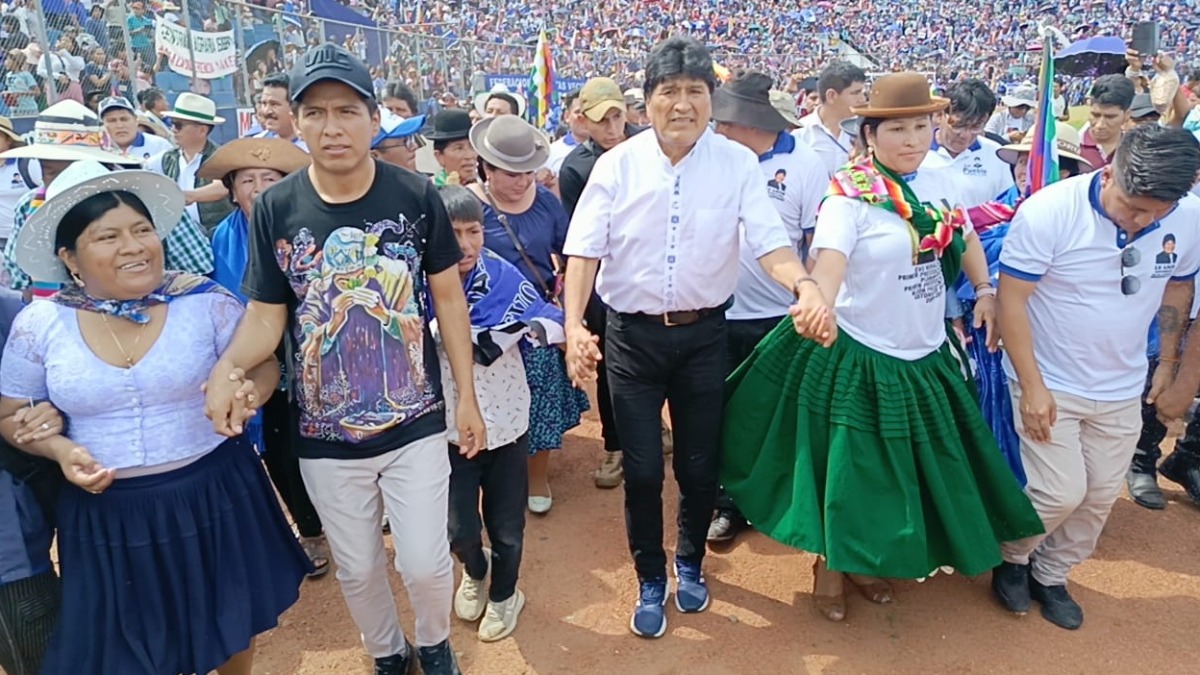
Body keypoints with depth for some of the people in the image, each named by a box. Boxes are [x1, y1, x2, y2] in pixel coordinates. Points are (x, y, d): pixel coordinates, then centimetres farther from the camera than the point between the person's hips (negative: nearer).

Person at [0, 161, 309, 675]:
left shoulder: (206, 300, -10)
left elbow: (265, 367, -3)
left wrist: (249, 394, -26)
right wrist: (59, 450, -14)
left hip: (214, 496, 0)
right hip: (105, 514, 1)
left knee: (232, 629, 20)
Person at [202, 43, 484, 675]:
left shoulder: (417, 196, -9)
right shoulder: (274, 209, -7)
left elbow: (449, 298, -2)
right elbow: (265, 317, -3)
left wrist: (467, 397, -1)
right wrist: (225, 367, -25)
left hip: (416, 425, -1)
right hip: (325, 437, 2)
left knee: (426, 563, 6)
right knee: (357, 569, 17)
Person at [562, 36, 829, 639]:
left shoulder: (738, 164, -5)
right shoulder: (617, 164, -6)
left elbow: (770, 242, -12)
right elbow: (585, 249, -10)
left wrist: (805, 286, -33)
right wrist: (574, 324, -24)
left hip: (703, 334, 1)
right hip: (632, 334, 0)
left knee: (699, 466, 13)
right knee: (642, 470, 7)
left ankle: (690, 563, 43)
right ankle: (650, 581, 33)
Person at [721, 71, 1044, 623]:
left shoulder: (940, 184, 3)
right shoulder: (849, 193, -18)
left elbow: (965, 239, 21)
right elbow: (829, 260, -33)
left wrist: (985, 293, 11)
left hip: (927, 355, 7)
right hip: (860, 357, -7)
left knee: (919, 469, 18)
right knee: (851, 471, 5)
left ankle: (864, 562, 40)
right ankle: (830, 565, 32)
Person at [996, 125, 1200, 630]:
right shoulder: (1048, 211, -23)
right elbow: (1011, 299, -19)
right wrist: (1032, 385, -20)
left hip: (1122, 390, 5)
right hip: (1050, 383, -5)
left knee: (1100, 495, 12)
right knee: (1061, 492, -6)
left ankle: (1051, 575, 35)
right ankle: (1012, 557, 24)